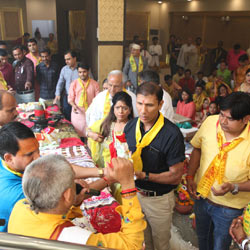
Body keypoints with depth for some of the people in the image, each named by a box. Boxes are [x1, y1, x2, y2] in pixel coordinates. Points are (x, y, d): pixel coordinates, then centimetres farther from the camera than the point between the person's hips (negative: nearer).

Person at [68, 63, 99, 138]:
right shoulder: (74, 84, 4)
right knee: (77, 134, 2)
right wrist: (74, 106, -14)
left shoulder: (94, 84, 2)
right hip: (77, 112, 1)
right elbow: (70, 99, 6)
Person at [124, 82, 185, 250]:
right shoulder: (130, 126, -6)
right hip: (135, 192, 5)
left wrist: (144, 175, -27)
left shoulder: (172, 134, -23)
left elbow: (176, 176, -20)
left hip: (159, 199, -4)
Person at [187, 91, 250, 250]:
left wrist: (234, 187, -33)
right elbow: (197, 148, 1)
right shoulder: (210, 122, -16)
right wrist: (190, 176, -6)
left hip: (229, 208, -3)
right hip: (201, 196, 4)